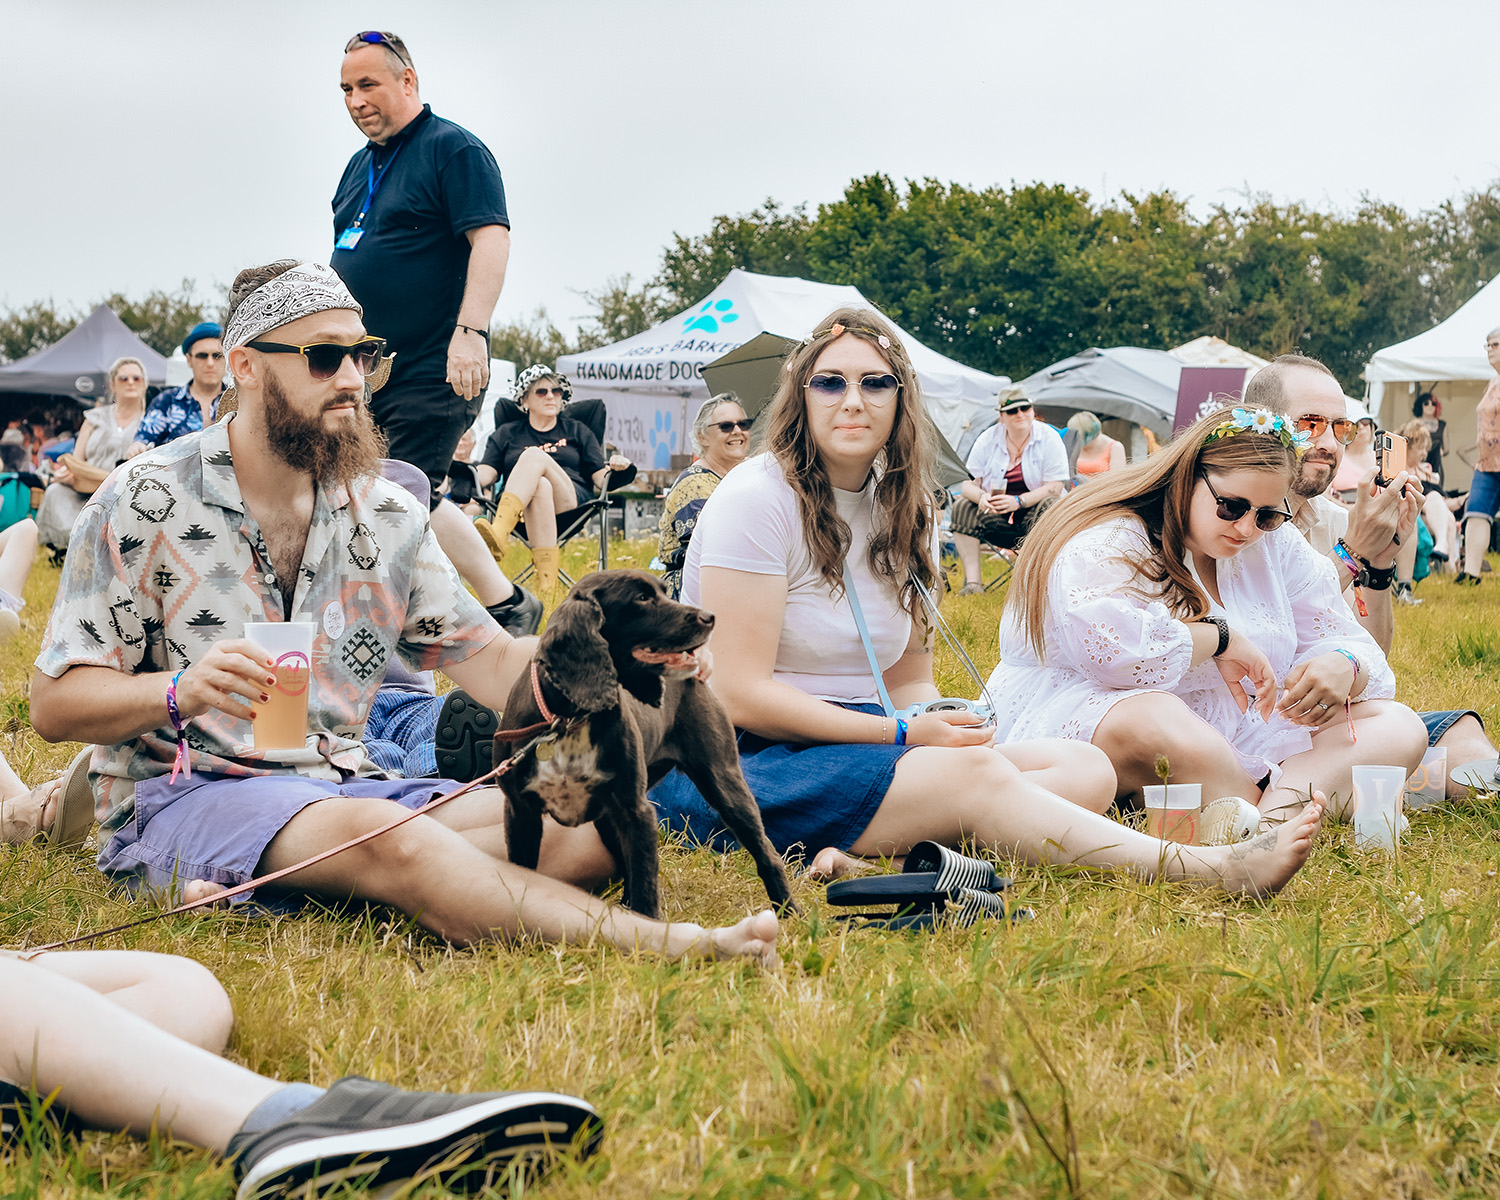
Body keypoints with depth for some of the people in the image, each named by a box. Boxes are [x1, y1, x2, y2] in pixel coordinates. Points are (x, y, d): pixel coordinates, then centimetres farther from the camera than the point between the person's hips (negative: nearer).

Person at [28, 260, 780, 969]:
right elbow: (53, 704, -5)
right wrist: (179, 693, -25)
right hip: (181, 799, -6)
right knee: (381, 837, -38)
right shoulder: (146, 504, -3)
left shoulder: (387, 516, 12)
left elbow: (492, 661, 8)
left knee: (590, 827, -16)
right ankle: (666, 945, -45)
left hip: (340, 786, 6)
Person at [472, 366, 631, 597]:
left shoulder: (578, 431, 28)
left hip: (570, 501, 0)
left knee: (535, 456, -30)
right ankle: (546, 578, -54)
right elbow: (485, 474, 12)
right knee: (540, 486, -38)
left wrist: (613, 468, -7)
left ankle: (500, 533, -55)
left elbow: (600, 480, 16)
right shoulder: (507, 433, 27)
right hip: (519, 509, 0)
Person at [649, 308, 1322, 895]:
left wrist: (934, 722, -12)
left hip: (858, 743, 8)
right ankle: (1206, 870, -34)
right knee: (975, 774, -31)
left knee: (1085, 769, -13)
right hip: (738, 762, -8)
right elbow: (740, 694, -16)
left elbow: (910, 679, 13)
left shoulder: (903, 508, 11)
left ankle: (874, 853, -36)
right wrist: (903, 736, -18)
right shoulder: (757, 499, -11)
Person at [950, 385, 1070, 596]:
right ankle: (972, 580, -25)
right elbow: (968, 483, -2)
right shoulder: (987, 439, 1)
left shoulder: (1049, 438, -7)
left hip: (1033, 513, -3)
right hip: (996, 518, 3)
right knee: (962, 505, -21)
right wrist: (981, 496, -27)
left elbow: (1054, 487, -14)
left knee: (1050, 506, -33)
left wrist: (1018, 501, -28)